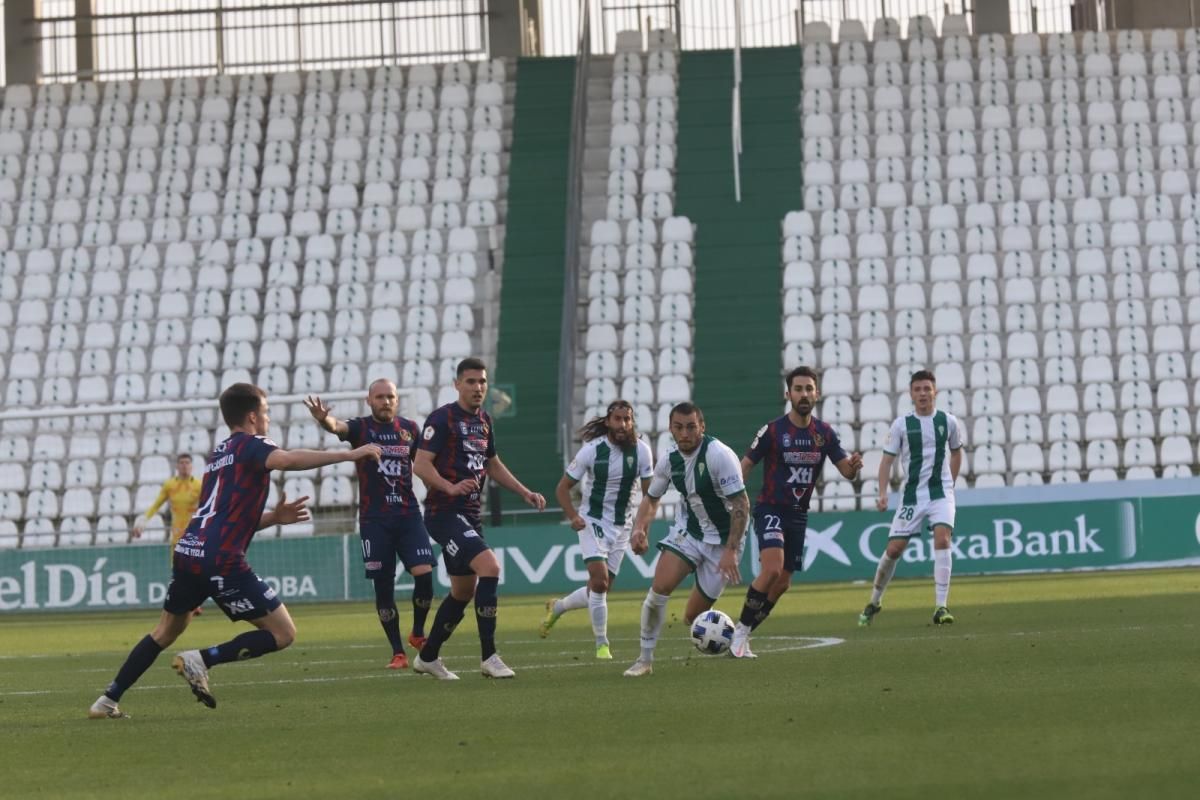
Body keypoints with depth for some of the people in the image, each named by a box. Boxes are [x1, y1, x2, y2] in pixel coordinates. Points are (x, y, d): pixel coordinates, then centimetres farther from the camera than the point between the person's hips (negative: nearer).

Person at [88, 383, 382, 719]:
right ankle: (201, 660, -12)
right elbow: (288, 460, -23)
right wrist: (349, 454, -21)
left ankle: (108, 701, 22)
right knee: (283, 633, -1)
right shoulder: (250, 445, -1)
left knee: (165, 632, 26)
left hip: (188, 552, 8)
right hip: (221, 561, -8)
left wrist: (274, 517, 18)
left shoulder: (219, 453, 25)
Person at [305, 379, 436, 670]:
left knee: (424, 573, -12)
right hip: (374, 519, -2)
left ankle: (418, 633, 13)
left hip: (408, 514, 2)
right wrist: (324, 419, -47)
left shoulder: (409, 429, 8)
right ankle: (398, 652, 9)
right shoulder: (361, 427, -2)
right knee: (383, 585, -1)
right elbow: (339, 427, -25)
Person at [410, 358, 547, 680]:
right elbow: (421, 464, -17)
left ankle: (427, 657, 30)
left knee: (464, 591, 14)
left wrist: (525, 492, 18)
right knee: (490, 567, -24)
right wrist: (450, 487, -32)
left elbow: (492, 464, 26)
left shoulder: (483, 421, 13)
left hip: (470, 514, 9)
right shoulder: (443, 418, -11)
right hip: (444, 512, -9)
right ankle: (489, 657, -21)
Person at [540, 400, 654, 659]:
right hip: (593, 521, -4)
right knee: (599, 581, -19)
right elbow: (563, 487, -5)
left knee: (599, 589, 6)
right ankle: (602, 645, -8)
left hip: (621, 526, 4)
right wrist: (573, 516, -22)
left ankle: (557, 607, 34)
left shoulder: (641, 451, -7)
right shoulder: (592, 450, -13)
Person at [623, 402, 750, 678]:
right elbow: (651, 498, 11)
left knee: (694, 616, -3)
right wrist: (640, 527, -9)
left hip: (723, 538, -4)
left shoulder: (719, 455, -23)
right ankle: (645, 659, -7)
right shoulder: (669, 459, -5)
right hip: (687, 530, 4)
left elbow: (741, 504, -23)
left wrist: (731, 551, -29)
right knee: (660, 586, -20)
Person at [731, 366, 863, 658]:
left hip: (798, 514, 5)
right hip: (770, 510, -5)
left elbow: (846, 471, 1)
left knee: (782, 583, 7)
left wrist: (854, 465, -23)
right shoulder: (772, 431, -11)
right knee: (772, 568, -26)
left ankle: (742, 635, 22)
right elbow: (744, 467, -6)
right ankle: (741, 629, -13)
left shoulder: (824, 434, 1)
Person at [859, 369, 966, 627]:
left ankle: (940, 607, -21)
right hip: (912, 494, 0)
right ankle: (874, 601, 23)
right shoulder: (902, 424, -2)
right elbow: (887, 459, 1)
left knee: (942, 538, -22)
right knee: (894, 548, 0)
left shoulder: (949, 422, 1)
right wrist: (883, 493, -10)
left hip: (941, 492, 0)